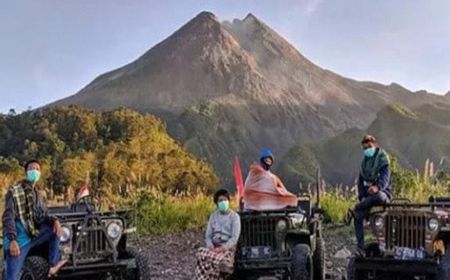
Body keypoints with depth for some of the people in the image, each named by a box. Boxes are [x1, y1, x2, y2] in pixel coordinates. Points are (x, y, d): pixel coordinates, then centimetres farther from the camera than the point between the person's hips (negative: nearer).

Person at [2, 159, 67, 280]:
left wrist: (54, 220, -9)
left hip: (33, 235, 7)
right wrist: (12, 240, -26)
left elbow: (43, 216, 15)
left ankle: (53, 265, 6)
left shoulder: (37, 194, 14)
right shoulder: (14, 191, -8)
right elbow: (8, 218, -15)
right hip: (18, 240, -6)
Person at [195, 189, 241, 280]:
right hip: (214, 247, 4)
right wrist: (211, 246, -9)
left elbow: (235, 237, -7)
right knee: (201, 254, -29)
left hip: (228, 248, -4)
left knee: (215, 259, -34)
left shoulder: (234, 216, 1)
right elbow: (208, 235, 11)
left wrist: (223, 248, -19)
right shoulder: (213, 216, 14)